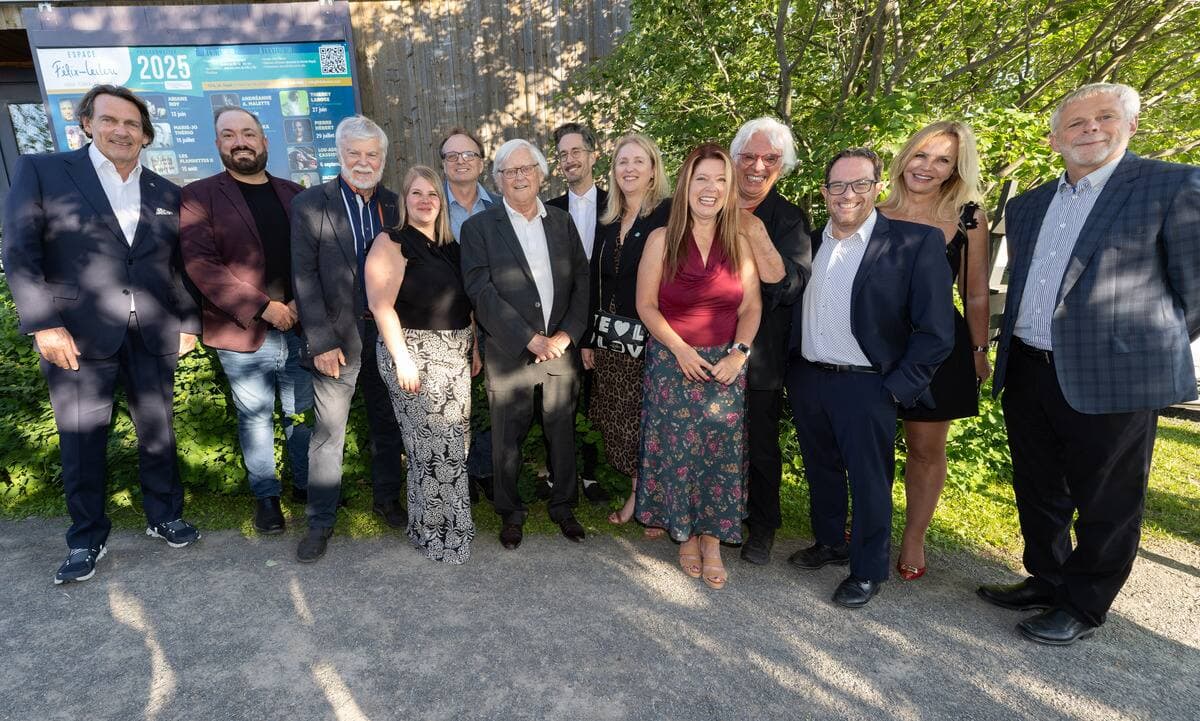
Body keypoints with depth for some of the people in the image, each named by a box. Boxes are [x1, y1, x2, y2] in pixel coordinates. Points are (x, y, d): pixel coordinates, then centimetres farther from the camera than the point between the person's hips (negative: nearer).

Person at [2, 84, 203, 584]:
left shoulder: (166, 194, 11)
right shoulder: (41, 171, 1)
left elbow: (181, 265, 13)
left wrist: (189, 322, 8)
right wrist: (44, 324, -13)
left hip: (154, 339, 3)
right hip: (78, 338, -2)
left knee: (158, 434, 13)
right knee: (81, 445, 8)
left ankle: (164, 516, 31)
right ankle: (86, 538, 26)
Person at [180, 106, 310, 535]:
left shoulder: (293, 194, 10)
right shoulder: (199, 197, -1)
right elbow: (200, 264, -11)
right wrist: (263, 307, -17)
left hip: (299, 327, 3)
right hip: (243, 335, -2)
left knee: (303, 414, 13)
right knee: (255, 419, 10)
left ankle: (307, 483, 30)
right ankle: (266, 495, 27)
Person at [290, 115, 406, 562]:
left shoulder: (394, 205, 7)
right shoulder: (311, 204, -3)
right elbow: (304, 278, -7)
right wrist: (321, 341, -13)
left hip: (386, 334, 3)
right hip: (338, 338, -3)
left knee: (387, 424, 13)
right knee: (329, 432, 3)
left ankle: (386, 499, 32)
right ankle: (321, 521, 19)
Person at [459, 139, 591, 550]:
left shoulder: (562, 222, 9)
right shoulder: (479, 227, -2)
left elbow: (581, 282, 6)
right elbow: (481, 290, -11)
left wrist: (566, 335, -8)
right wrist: (531, 340, -16)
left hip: (561, 349, 3)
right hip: (509, 355, -3)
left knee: (563, 434, 13)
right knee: (507, 440, 9)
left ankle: (563, 506, 33)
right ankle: (510, 513, 30)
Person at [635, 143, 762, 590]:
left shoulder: (739, 243, 3)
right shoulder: (662, 239, -3)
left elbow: (751, 307, 4)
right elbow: (646, 305, -4)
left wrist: (739, 353, -10)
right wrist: (680, 348, -14)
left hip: (725, 365, 2)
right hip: (672, 363, -1)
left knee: (721, 452, 4)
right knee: (677, 451, 4)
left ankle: (713, 541, 21)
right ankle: (685, 535, 26)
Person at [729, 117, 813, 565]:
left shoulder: (789, 219, -3)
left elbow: (791, 285, -17)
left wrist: (757, 236, -25)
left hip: (760, 356, -2)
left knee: (760, 446, 12)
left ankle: (761, 528, 33)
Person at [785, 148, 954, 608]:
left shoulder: (916, 243, -10)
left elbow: (935, 331, -11)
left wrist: (897, 388, -12)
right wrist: (791, 369, 7)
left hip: (865, 387, -5)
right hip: (806, 380, 5)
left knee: (868, 481, 7)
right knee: (821, 471, 19)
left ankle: (868, 570, 27)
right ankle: (830, 543, 40)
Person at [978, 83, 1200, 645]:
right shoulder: (1026, 206, 12)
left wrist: (1154, 347, 3)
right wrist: (1020, 348, 15)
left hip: (1111, 378, -5)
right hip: (1027, 373, 6)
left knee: (1105, 504, 8)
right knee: (1039, 493, 17)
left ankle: (1084, 606, 25)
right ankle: (1047, 580, 36)